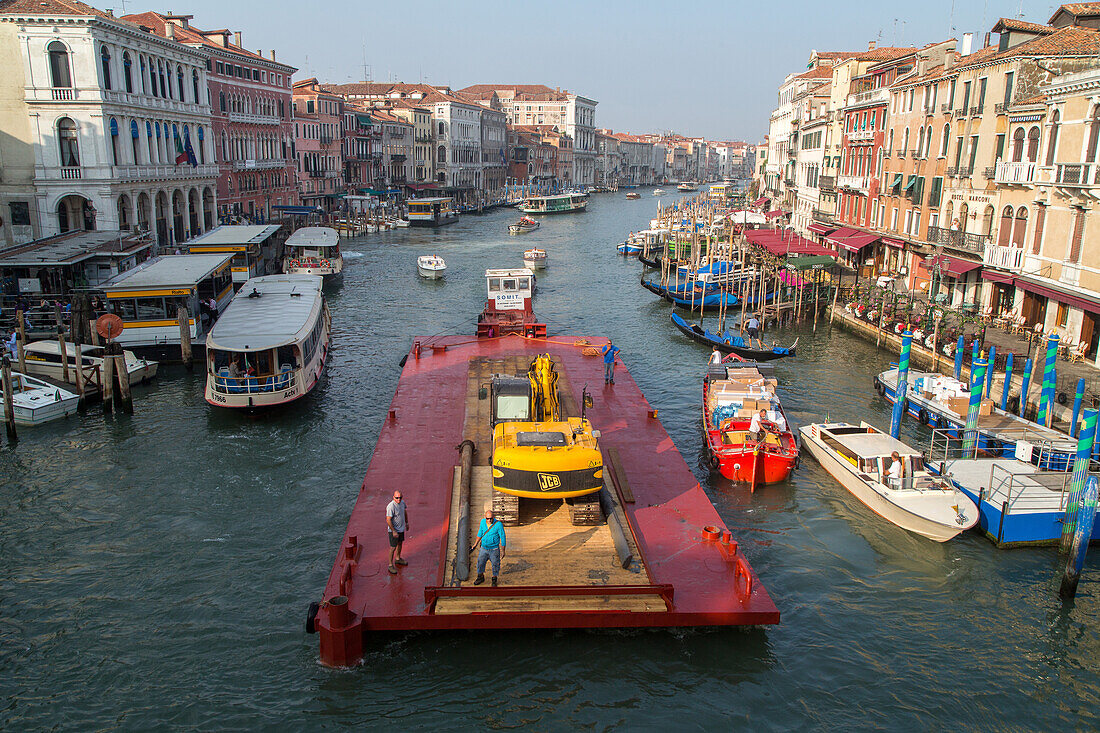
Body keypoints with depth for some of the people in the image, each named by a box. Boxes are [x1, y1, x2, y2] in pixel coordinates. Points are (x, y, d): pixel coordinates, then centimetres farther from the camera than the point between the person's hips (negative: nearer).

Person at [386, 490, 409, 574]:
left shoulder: (402, 503, -4)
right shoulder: (391, 506, -28)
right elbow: (388, 520, -27)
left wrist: (406, 523, 22)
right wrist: (394, 531, -24)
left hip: (401, 528, 8)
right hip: (393, 530, -8)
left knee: (400, 543, 24)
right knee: (393, 547, -1)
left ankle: (398, 559, 44)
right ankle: (391, 565, 11)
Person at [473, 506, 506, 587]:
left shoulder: (498, 524, -21)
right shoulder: (483, 522, -8)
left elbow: (503, 538, -13)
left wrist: (503, 551, -9)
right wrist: (476, 543, 20)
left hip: (494, 550, -4)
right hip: (484, 548, 4)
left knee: (495, 565, 9)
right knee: (480, 563, 14)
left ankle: (494, 580, 32)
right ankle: (480, 577, 39)